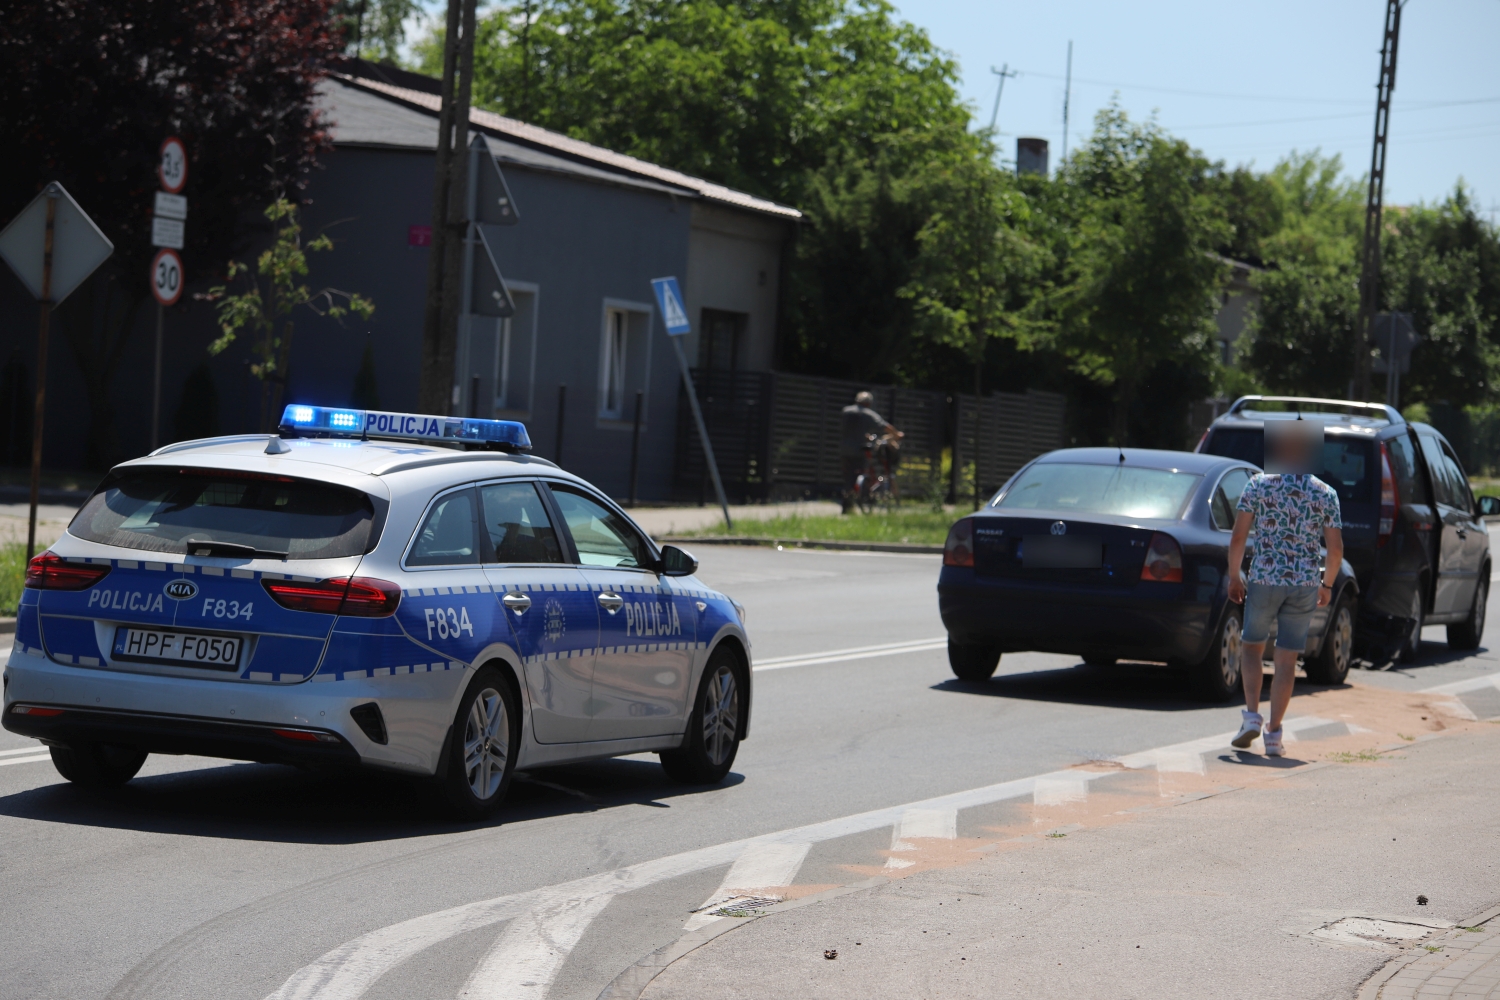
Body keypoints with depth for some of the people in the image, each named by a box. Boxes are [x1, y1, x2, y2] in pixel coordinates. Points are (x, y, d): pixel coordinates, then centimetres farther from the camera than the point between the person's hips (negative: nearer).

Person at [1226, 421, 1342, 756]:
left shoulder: (1258, 485, -4)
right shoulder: (1325, 494, 0)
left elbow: (1238, 537, -6)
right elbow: (1336, 547, 0)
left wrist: (1234, 577, 6)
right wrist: (1327, 585, 15)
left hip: (1264, 580, -1)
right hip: (1305, 585, 1)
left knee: (1252, 646, 19)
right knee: (1287, 659, 6)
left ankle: (1252, 716, 4)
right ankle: (1274, 733, 5)